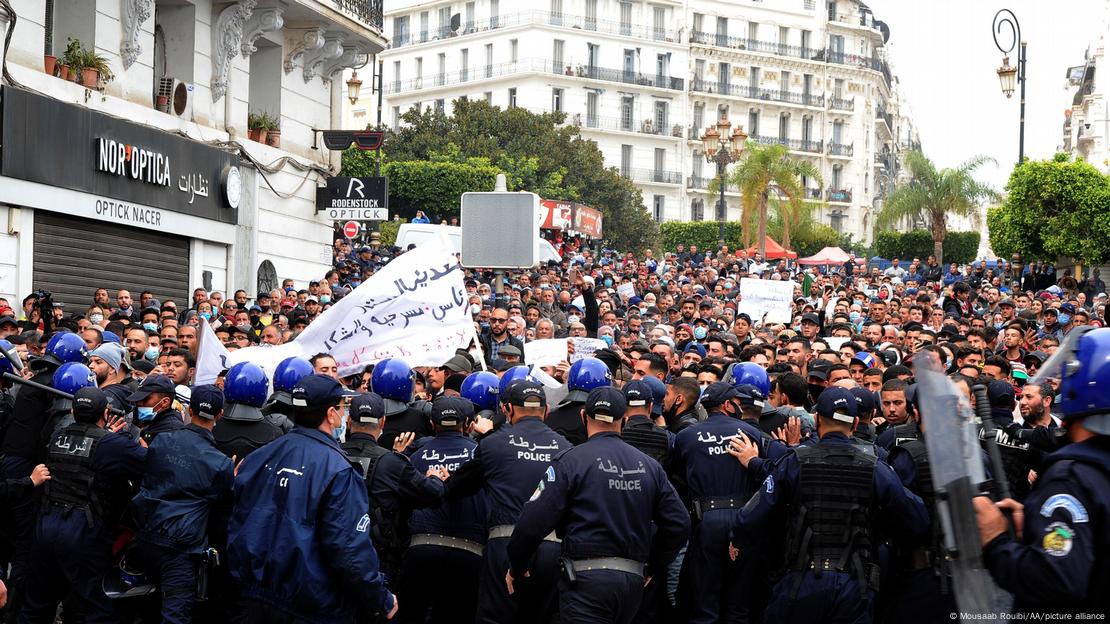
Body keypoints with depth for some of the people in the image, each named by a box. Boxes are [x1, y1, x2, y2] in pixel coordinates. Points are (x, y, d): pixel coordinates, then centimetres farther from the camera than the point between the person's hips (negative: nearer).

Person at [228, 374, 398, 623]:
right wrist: (383, 600, -9)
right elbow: (350, 550, -21)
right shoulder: (338, 471, -17)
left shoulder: (257, 458, 3)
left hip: (254, 602, 6)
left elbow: (237, 525, 11)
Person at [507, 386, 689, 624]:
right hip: (634, 580, 6)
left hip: (586, 578, -6)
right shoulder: (649, 466, 9)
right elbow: (679, 524, 9)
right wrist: (653, 567, 23)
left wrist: (516, 568, 6)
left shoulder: (571, 461, -5)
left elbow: (534, 522, -10)